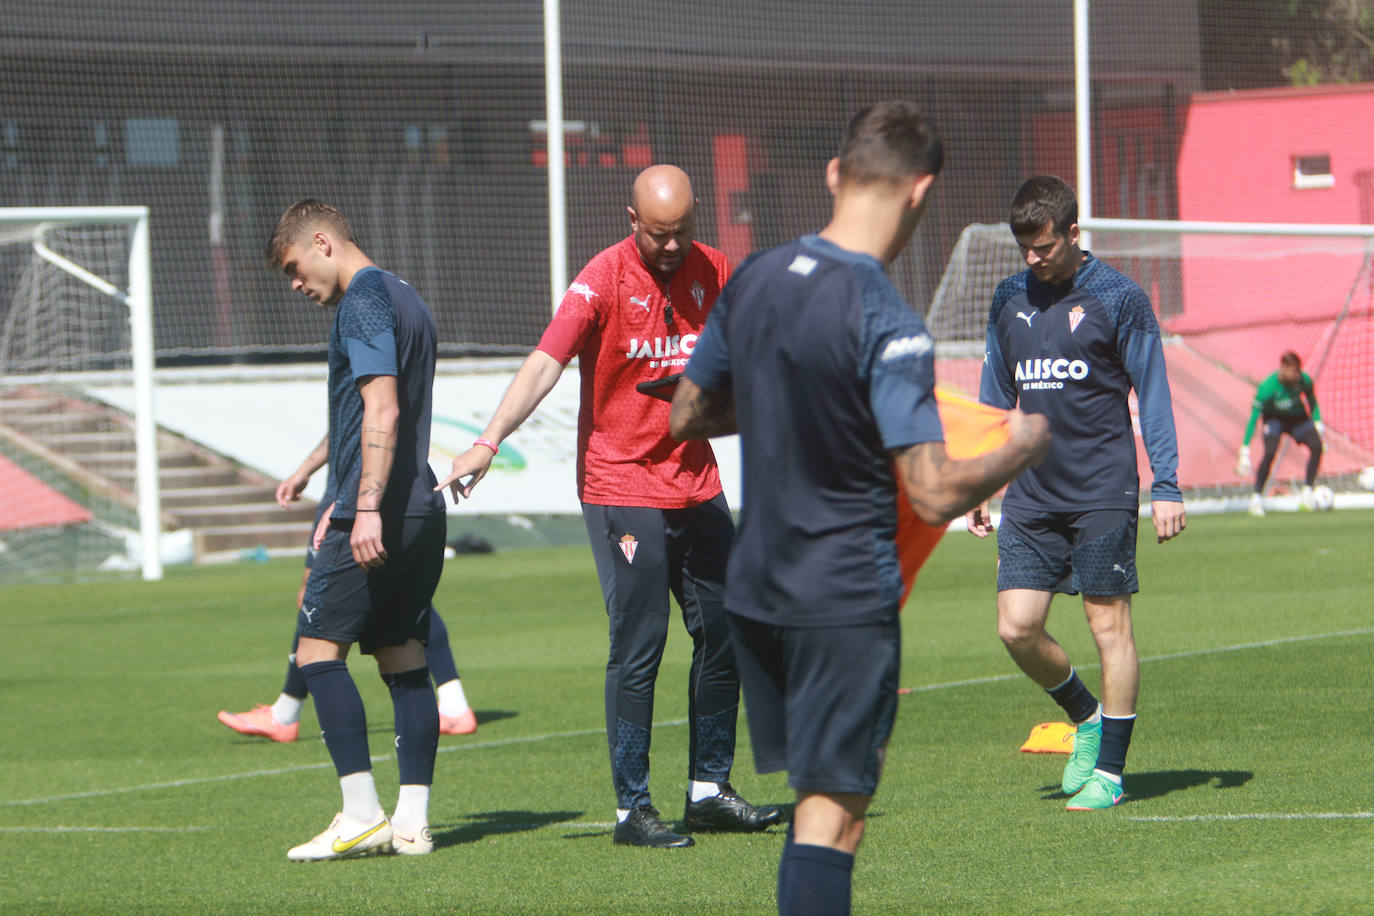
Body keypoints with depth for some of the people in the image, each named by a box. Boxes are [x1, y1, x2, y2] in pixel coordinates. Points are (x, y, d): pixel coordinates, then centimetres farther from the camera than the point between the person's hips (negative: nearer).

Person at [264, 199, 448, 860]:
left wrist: (366, 508, -25)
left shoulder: (363, 302, -10)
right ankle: (413, 822, 4)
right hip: (424, 509, 9)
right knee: (403, 659, 8)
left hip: (377, 515, -9)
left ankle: (362, 815, -12)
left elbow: (382, 412, -20)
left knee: (318, 649, -6)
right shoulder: (407, 300, 20)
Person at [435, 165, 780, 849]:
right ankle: (631, 809, -1)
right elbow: (543, 365, -23)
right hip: (622, 487, -6)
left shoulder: (711, 272, 4)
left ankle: (709, 790, 22)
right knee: (638, 648, -7)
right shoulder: (604, 279, -13)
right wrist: (488, 444, -34)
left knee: (724, 633, 9)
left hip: (697, 483, 6)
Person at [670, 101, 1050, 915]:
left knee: (821, 795, 17)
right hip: (847, 598, -7)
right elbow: (935, 495, -22)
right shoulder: (887, 324, -19)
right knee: (833, 813, -4)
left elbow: (688, 416, 16)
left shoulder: (755, 279, 3)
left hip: (753, 590, 7)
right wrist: (1022, 449, -5)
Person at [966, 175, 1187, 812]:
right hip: (1031, 492, 5)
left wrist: (1165, 485, -7)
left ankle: (1109, 771, 6)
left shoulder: (1117, 298, -4)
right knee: (1017, 628, -2)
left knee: (1109, 624, -2)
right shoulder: (1009, 299, 10)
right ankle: (1086, 718, 24)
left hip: (1102, 490, -5)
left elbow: (1152, 394, -2)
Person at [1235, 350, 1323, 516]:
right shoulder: (1267, 387, -30)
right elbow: (1253, 417, -25)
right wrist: (1245, 451, -28)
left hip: (1298, 417, 3)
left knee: (1317, 445, -21)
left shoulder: (1304, 380, -20)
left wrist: (1317, 424, -3)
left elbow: (1312, 403, 4)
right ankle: (1256, 497, -16)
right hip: (1274, 419, -3)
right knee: (1270, 452, -28)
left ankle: (1307, 492, -11)